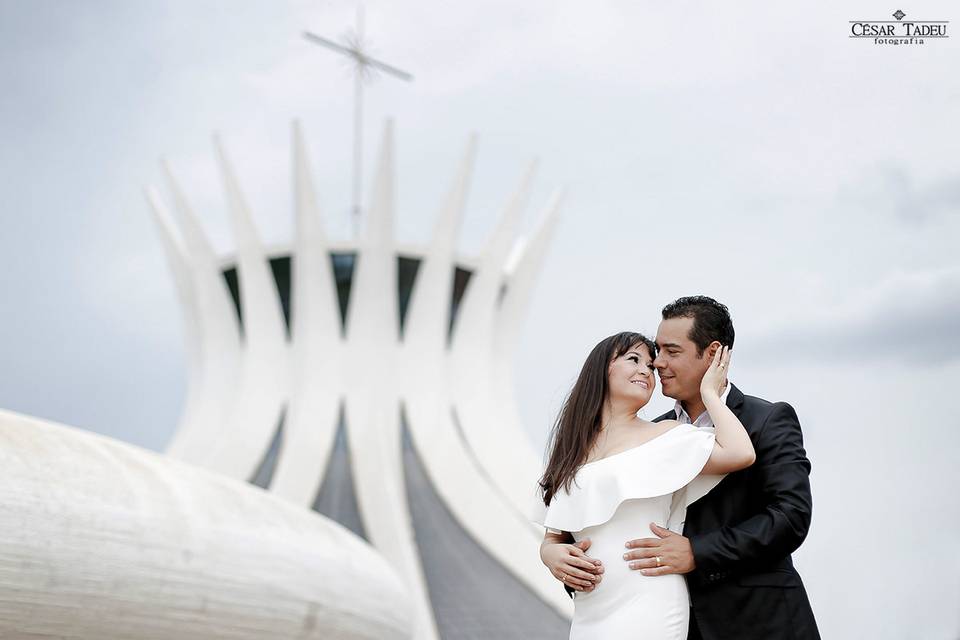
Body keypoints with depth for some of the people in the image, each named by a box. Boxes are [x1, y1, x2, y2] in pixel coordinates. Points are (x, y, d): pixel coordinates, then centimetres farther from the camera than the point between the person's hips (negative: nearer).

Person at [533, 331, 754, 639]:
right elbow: (553, 538, 17)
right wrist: (552, 556, -7)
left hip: (646, 611, -4)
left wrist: (709, 392, -2)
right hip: (587, 615, 4)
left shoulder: (664, 435, 0)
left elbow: (741, 453, -16)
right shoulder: (571, 450, 13)